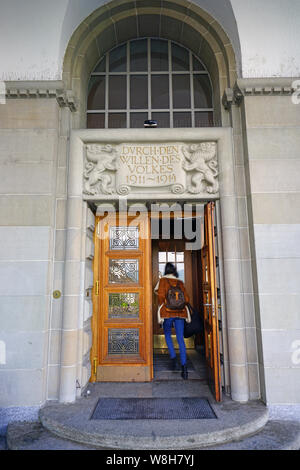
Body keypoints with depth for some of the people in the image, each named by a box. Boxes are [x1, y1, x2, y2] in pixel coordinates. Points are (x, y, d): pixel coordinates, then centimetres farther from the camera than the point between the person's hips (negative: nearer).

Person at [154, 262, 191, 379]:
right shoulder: (180, 282, 9)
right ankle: (184, 366, -1)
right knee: (180, 339, 5)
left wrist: (161, 307, 3)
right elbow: (186, 299, 6)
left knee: (167, 335, 19)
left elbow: (161, 296, -11)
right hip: (180, 313, 2)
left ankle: (173, 357, 3)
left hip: (167, 313, -2)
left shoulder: (163, 280, 0)